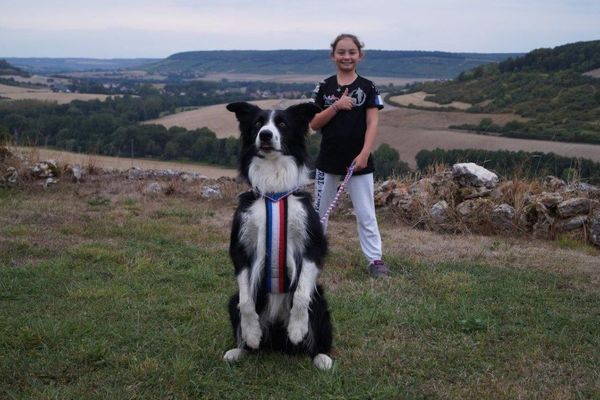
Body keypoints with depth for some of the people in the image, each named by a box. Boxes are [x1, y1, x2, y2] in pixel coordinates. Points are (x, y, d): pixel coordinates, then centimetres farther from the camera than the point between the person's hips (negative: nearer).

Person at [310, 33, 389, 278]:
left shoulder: (368, 87, -1)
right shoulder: (324, 87, 3)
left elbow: (372, 123, -6)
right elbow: (313, 124, -1)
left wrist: (364, 154, -18)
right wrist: (336, 106, -16)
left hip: (358, 161, -2)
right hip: (329, 159, 2)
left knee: (366, 214, 1)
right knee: (320, 210, 13)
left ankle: (375, 259, 7)